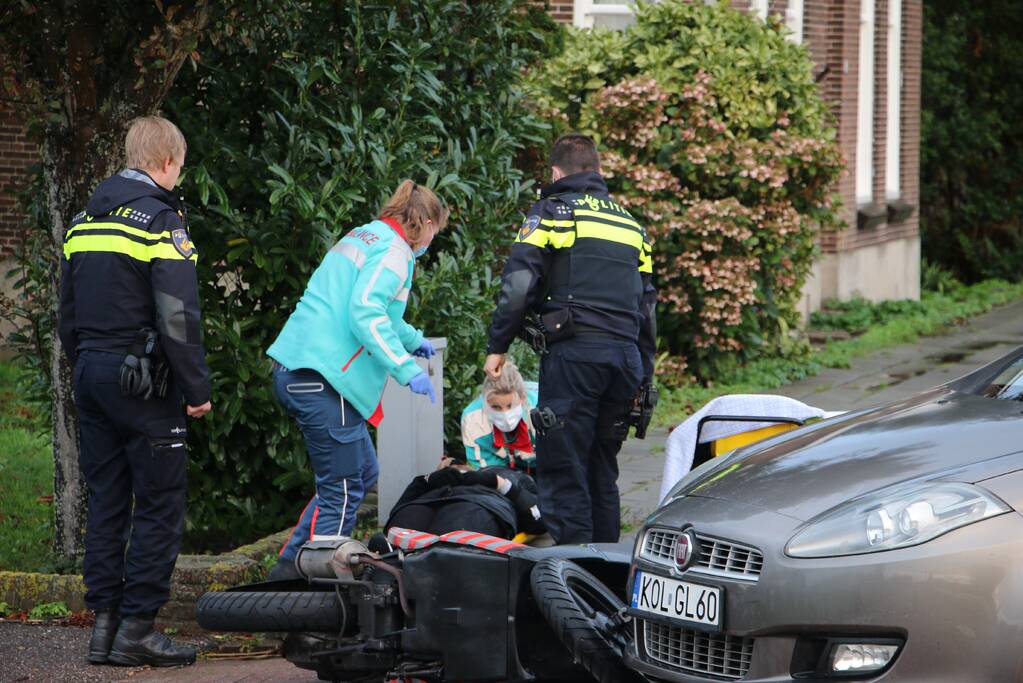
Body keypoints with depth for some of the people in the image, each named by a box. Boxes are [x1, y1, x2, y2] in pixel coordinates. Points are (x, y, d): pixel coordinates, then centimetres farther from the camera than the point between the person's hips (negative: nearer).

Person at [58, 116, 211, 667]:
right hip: (143, 382, -8)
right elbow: (177, 316, -17)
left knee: (106, 502, 11)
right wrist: (197, 388, -11)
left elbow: (67, 312, 18)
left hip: (92, 375, 8)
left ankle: (104, 621, 12)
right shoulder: (161, 219, -12)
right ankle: (137, 627, -4)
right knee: (159, 505, -2)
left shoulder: (84, 220, 13)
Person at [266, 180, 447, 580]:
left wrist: (411, 339, 53)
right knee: (342, 491, -5)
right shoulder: (394, 250, -7)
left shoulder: (365, 236, 22)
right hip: (321, 381, -10)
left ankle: (292, 567, 15)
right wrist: (407, 369, -21)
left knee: (363, 474, 17)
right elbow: (365, 314, -21)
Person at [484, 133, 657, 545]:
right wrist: (643, 375, 26)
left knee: (563, 468, -6)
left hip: (574, 351, -6)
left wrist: (497, 347, 0)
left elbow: (518, 284, -6)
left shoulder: (551, 211, 5)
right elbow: (647, 304, 23)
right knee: (602, 468, 14)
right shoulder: (630, 223, 23)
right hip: (626, 353, 6)